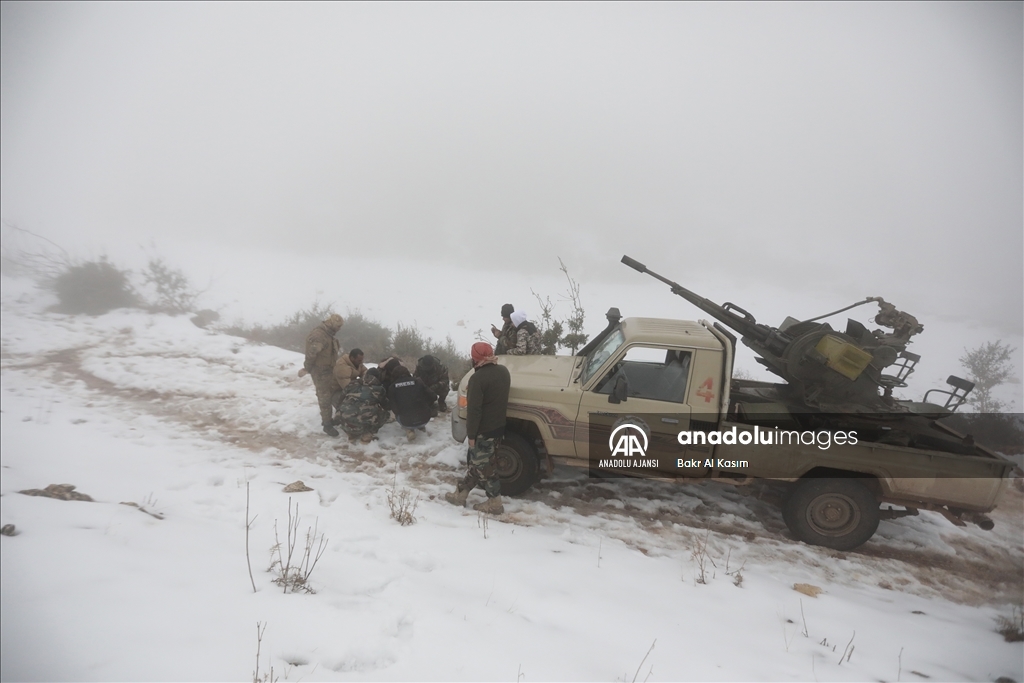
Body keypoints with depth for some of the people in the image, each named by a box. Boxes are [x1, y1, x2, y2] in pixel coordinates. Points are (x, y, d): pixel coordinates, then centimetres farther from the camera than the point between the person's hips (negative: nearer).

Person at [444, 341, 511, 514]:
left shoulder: (478, 378, -23)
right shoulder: (503, 371, 2)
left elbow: (474, 410, -22)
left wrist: (471, 434, -14)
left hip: (484, 431, -8)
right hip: (499, 427, 8)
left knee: (483, 467, 7)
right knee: (477, 463, 18)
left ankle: (495, 504, 15)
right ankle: (460, 494, 30)